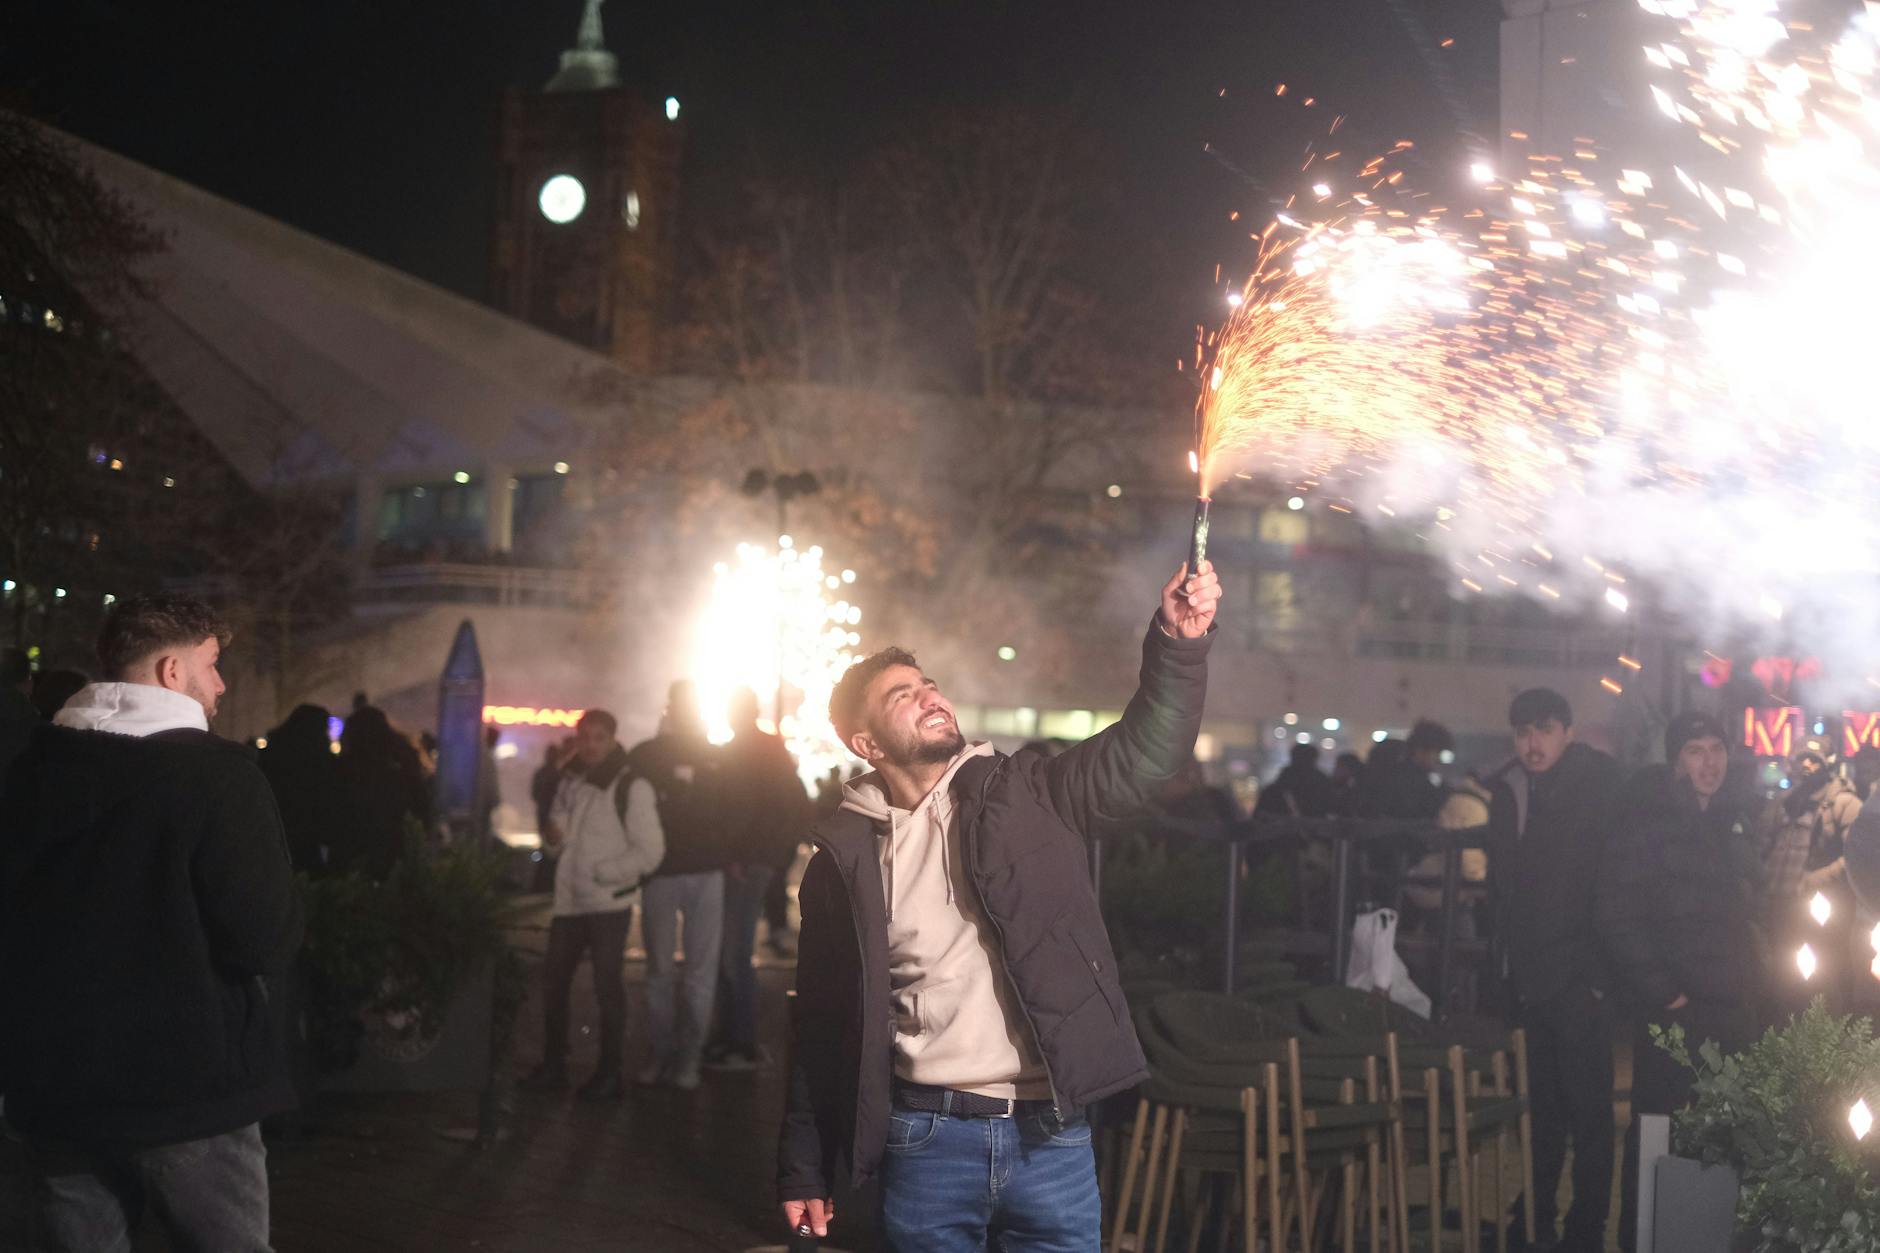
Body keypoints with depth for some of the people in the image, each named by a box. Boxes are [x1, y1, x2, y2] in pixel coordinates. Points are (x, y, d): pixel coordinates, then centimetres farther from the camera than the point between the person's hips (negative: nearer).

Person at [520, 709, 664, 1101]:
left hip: (610, 902, -7)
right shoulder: (570, 783, 11)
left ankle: (609, 1072, 8)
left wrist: (601, 874, -18)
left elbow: (650, 850, -12)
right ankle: (553, 1064, 23)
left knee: (607, 984, -2)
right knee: (553, 979, 11)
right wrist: (554, 838, -3)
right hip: (569, 899, 7)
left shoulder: (632, 788, -10)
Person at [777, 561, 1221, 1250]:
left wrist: (1179, 640, -21)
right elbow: (822, 1020, 8)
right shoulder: (845, 857, 4)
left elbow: (1143, 751, -6)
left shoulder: (1027, 796, 6)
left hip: (1051, 1135, 1)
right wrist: (805, 1169, 6)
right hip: (929, 1140, 0)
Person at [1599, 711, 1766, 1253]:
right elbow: (1620, 915, -11)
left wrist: (1754, 977, 9)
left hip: (1735, 1006, 5)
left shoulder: (1736, 818, 13)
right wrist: (1660, 991, -12)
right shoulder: (1646, 820, -6)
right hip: (1672, 1008, -5)